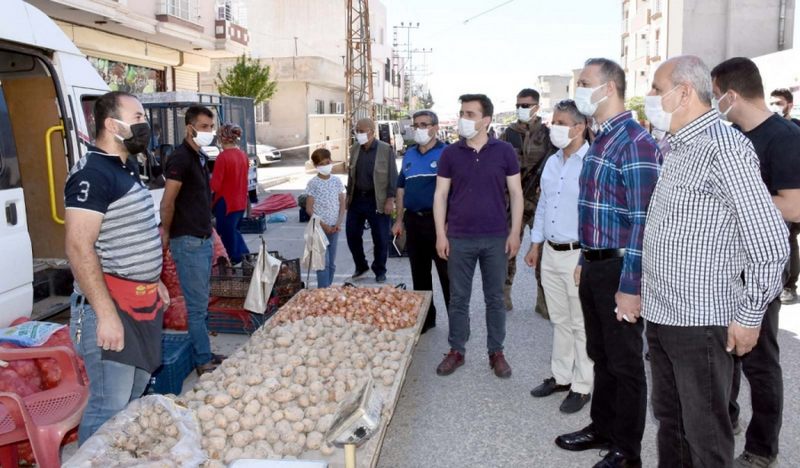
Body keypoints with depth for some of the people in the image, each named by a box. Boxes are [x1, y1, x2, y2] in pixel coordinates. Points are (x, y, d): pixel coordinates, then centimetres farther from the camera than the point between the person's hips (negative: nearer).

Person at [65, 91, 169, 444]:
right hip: (112, 305, -10)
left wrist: (153, 281, 23)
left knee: (134, 398, 19)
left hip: (142, 302, 10)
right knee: (109, 409, -4)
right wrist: (106, 314, -26)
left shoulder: (126, 168, 14)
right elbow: (79, 248, -23)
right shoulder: (92, 174, -16)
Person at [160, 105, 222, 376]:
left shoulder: (201, 158, 14)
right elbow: (167, 202, -17)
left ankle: (203, 355, 25)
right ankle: (204, 362, 7)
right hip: (188, 242, -9)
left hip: (203, 239, 9)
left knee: (201, 303, 15)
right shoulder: (180, 158, -14)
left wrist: (208, 233, 16)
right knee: (197, 305, -2)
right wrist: (167, 233, -6)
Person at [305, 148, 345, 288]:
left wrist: (339, 223, -7)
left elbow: (342, 204, 7)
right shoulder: (313, 183, -5)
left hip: (334, 228, 4)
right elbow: (309, 209, -7)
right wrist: (323, 225, -14)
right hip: (319, 227, -4)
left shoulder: (336, 181, 5)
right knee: (324, 262, -9)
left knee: (331, 263, 9)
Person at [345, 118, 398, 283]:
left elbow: (392, 176, -8)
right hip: (357, 198, 5)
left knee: (380, 238, 3)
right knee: (352, 234, 7)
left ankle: (380, 271, 20)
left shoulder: (386, 150, -7)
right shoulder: (354, 149, 8)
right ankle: (361, 267, 27)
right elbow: (351, 175, 15)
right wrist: (348, 196, 12)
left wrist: (390, 199, -14)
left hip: (377, 201, -5)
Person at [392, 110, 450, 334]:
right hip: (413, 220, 6)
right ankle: (425, 317, 28)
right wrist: (399, 220, 14)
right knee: (419, 273, 14)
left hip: (437, 221, -6)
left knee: (447, 274, -2)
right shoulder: (409, 154, 13)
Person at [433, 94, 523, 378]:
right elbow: (440, 195, 3)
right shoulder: (450, 153, 2)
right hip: (459, 238, 1)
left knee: (495, 298, 9)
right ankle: (456, 351, 22)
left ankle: (496, 352, 22)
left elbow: (516, 193, 2)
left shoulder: (504, 151, -1)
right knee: (458, 298, 9)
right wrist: (441, 234, -3)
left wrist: (515, 233, -4)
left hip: (496, 238, -1)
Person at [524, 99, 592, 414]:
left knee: (581, 325, 5)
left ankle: (582, 386, 18)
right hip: (550, 253, 7)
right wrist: (535, 244, 18)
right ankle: (561, 376, 31)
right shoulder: (552, 162, 11)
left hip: (578, 255, -7)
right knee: (559, 320, 17)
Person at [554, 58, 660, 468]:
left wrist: (630, 287, -22)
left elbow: (642, 222, -21)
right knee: (600, 355, 20)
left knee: (625, 363, 6)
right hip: (593, 266, 9)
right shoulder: (599, 141, 12)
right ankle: (602, 428, 37)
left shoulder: (636, 143, -17)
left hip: (618, 270, -9)